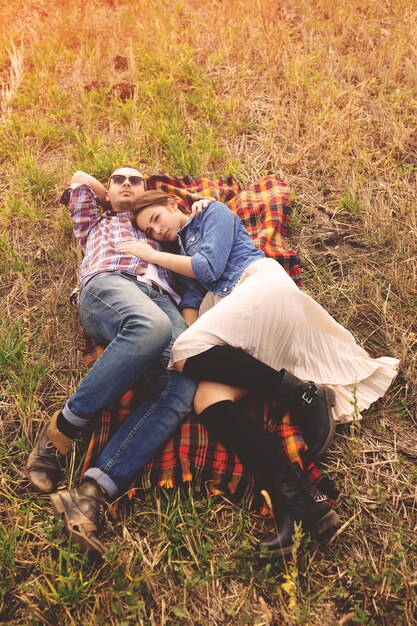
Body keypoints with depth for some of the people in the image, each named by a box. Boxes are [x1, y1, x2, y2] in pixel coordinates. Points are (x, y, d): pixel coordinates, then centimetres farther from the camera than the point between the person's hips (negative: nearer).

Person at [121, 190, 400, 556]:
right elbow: (192, 298, 16)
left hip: (262, 286, -6)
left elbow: (209, 267, -1)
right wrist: (190, 331, -5)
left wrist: (153, 256, 8)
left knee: (186, 354, -30)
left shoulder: (213, 213, 17)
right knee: (207, 402, -24)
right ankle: (299, 502, -37)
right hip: (240, 336, 6)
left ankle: (301, 394, -22)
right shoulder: (181, 252, 34)